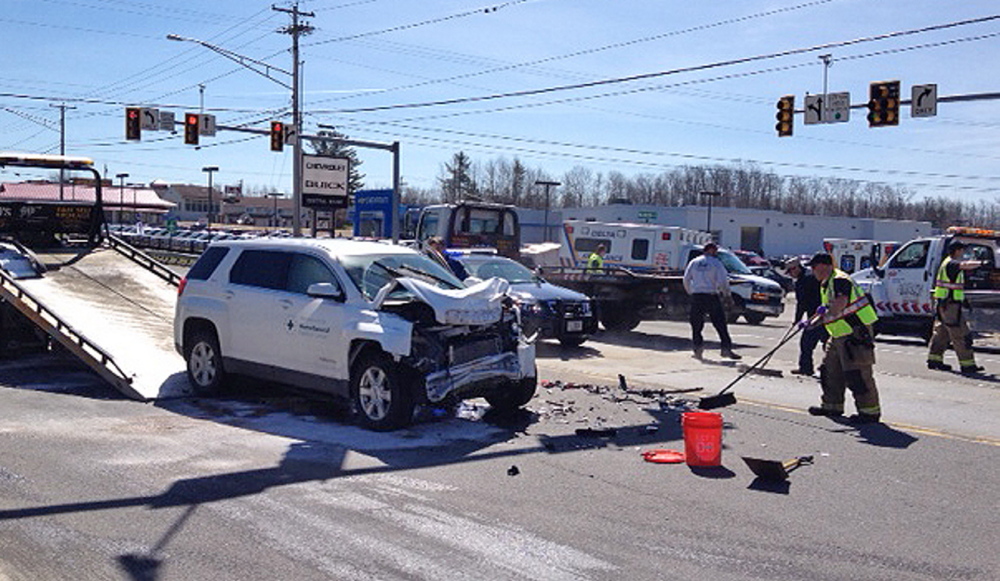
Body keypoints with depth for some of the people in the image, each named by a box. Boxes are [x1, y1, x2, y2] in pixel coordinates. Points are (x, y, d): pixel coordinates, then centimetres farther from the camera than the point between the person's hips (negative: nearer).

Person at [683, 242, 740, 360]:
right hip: (712, 296, -3)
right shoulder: (716, 263, -2)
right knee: (720, 324, 0)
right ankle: (726, 348, -5)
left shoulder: (694, 262, 11)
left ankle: (698, 345, 1)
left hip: (696, 296, 3)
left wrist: (690, 293, 19)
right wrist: (727, 294, 7)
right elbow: (723, 281, -7)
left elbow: (686, 279, 9)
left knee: (696, 325, 11)